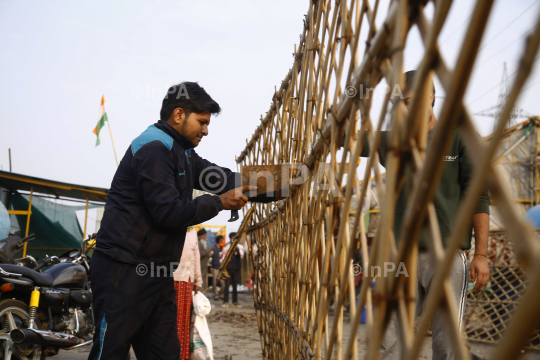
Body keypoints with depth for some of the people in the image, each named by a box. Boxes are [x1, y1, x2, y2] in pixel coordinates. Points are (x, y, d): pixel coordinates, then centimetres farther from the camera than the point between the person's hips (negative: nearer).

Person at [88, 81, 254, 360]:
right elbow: (168, 212, -21)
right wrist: (219, 203, -11)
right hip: (125, 271, -10)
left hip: (157, 272, 10)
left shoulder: (182, 153, 19)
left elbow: (223, 179, 12)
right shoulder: (153, 148, -14)